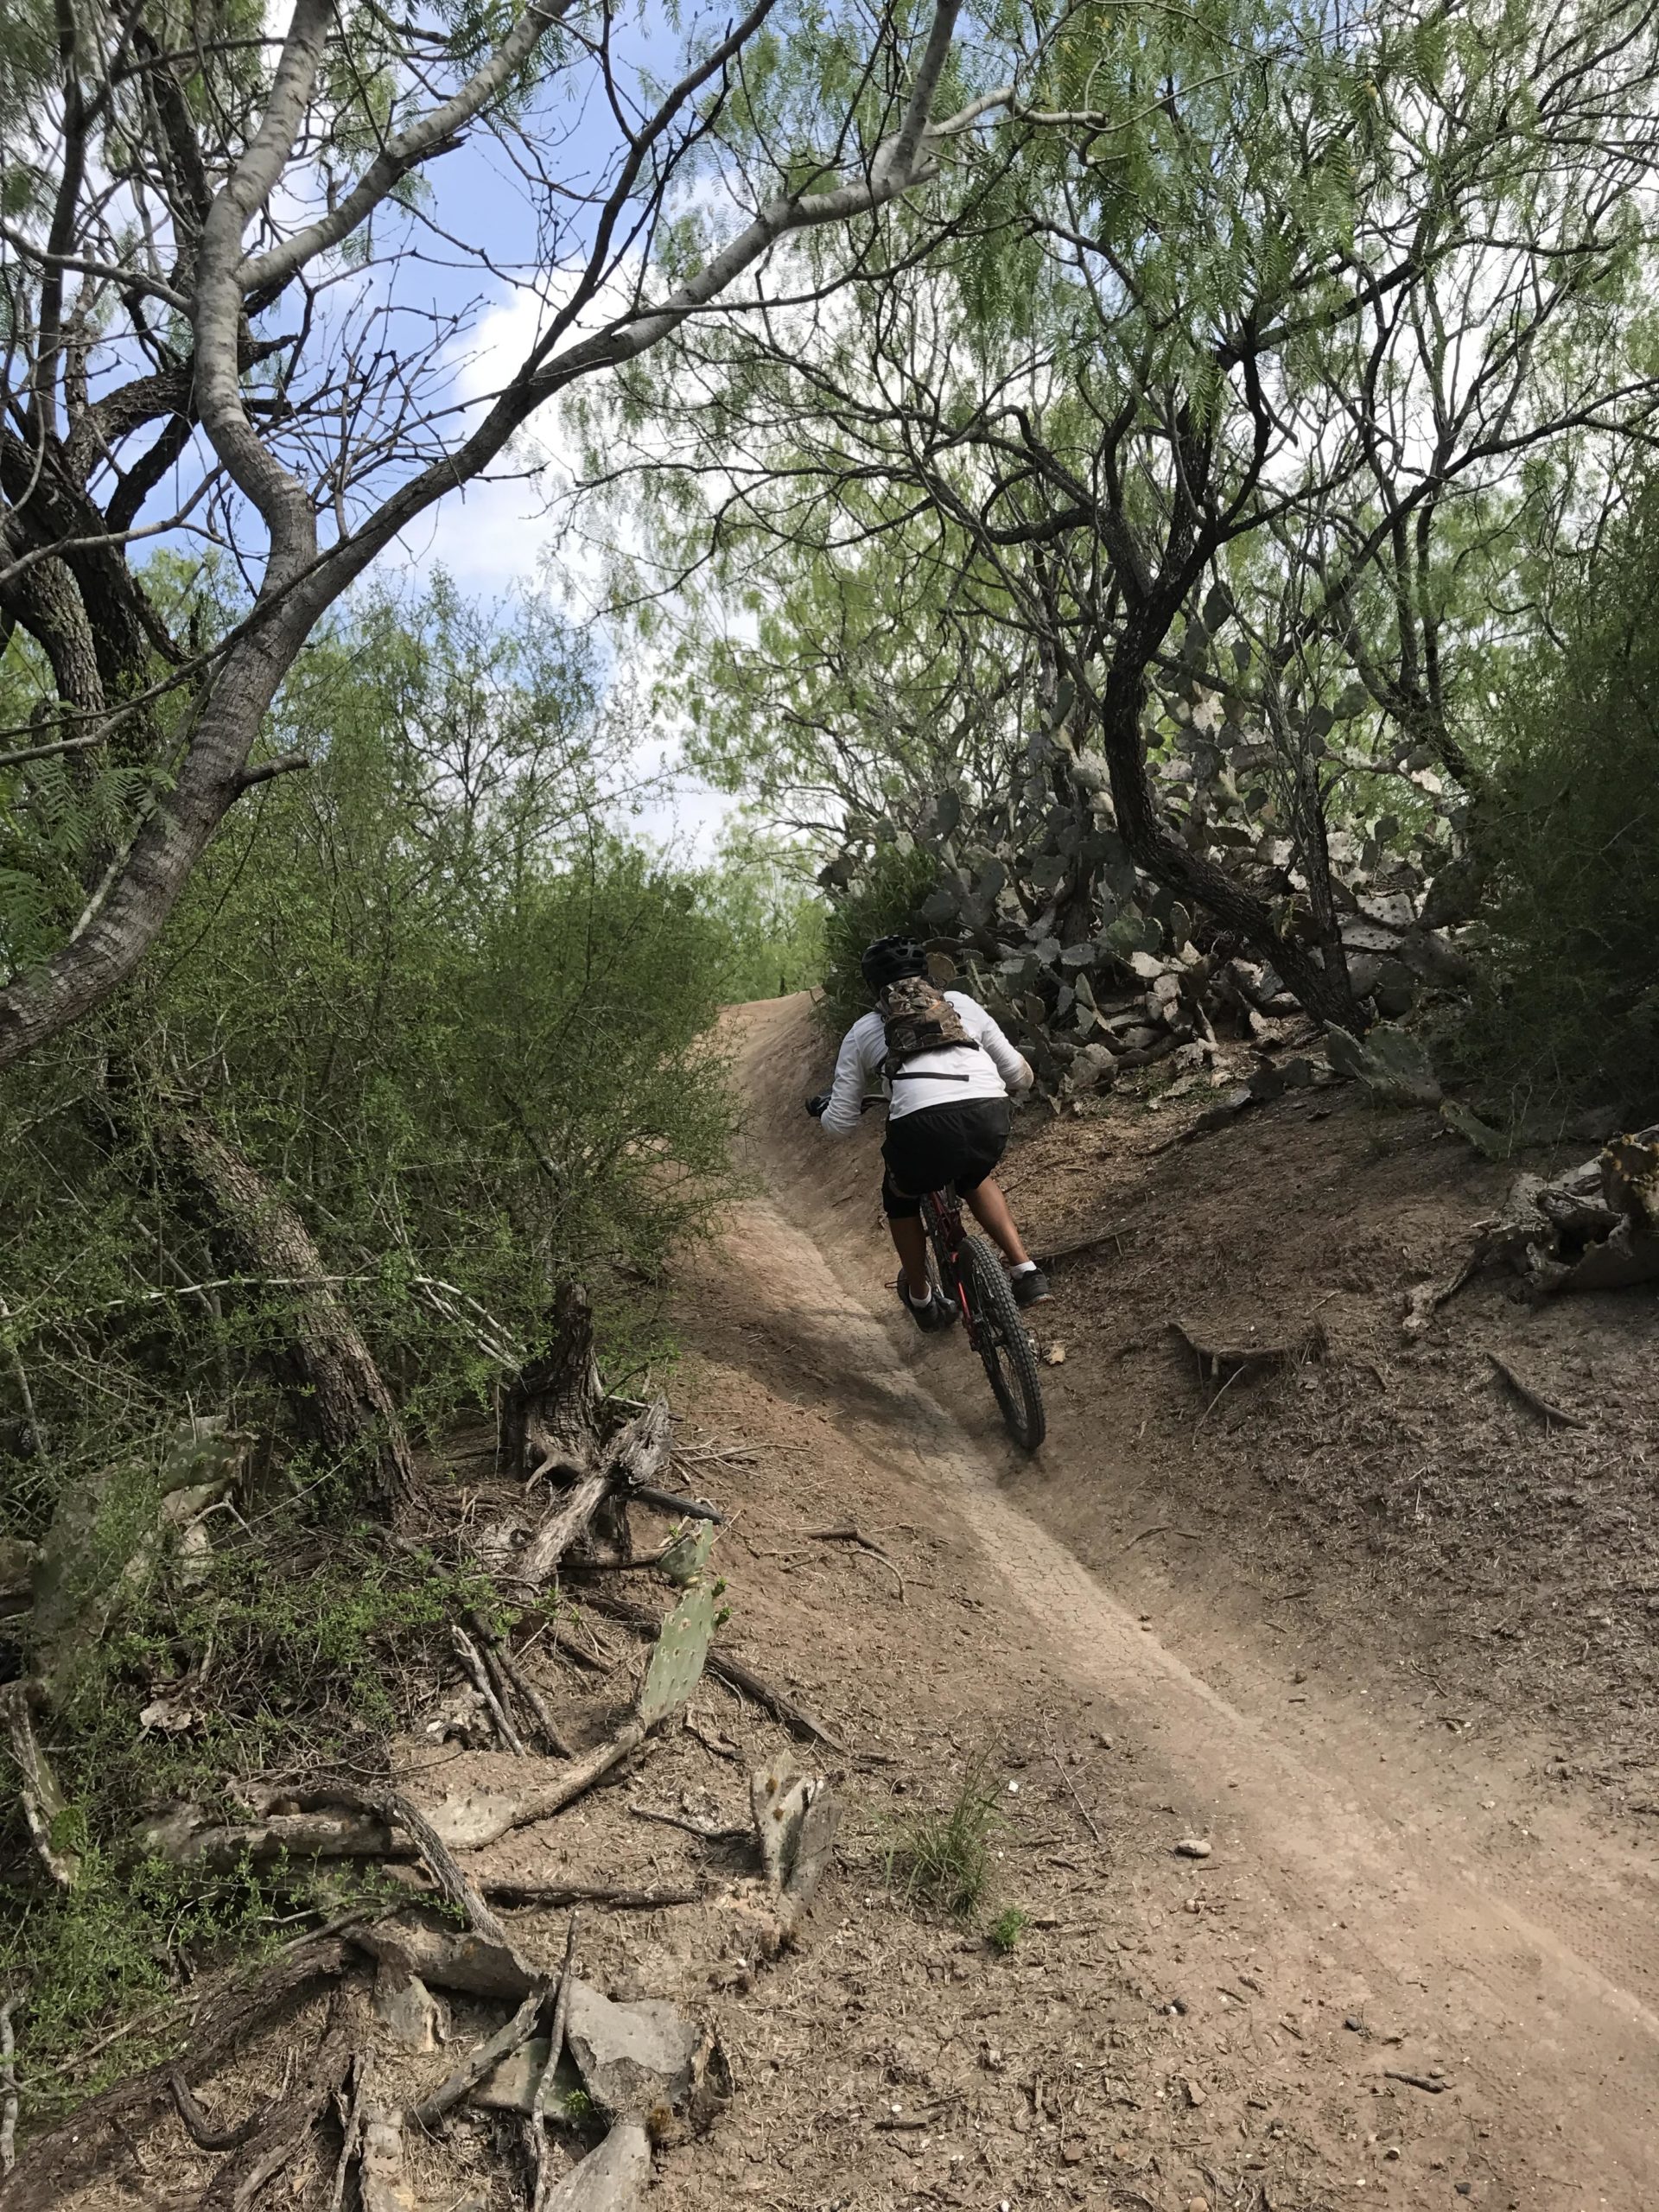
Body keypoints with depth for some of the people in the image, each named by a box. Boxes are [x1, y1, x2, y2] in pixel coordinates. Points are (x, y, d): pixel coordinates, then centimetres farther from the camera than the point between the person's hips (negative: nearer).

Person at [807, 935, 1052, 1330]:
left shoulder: (864, 1031, 23)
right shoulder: (961, 1003, 28)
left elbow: (839, 1125, 23)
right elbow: (1020, 1075, 31)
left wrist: (823, 1108, 46)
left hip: (924, 1124, -2)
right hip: (992, 1119, 3)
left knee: (900, 1200, 32)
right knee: (975, 1179, 38)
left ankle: (922, 1301, 43)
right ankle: (1026, 1272, 27)